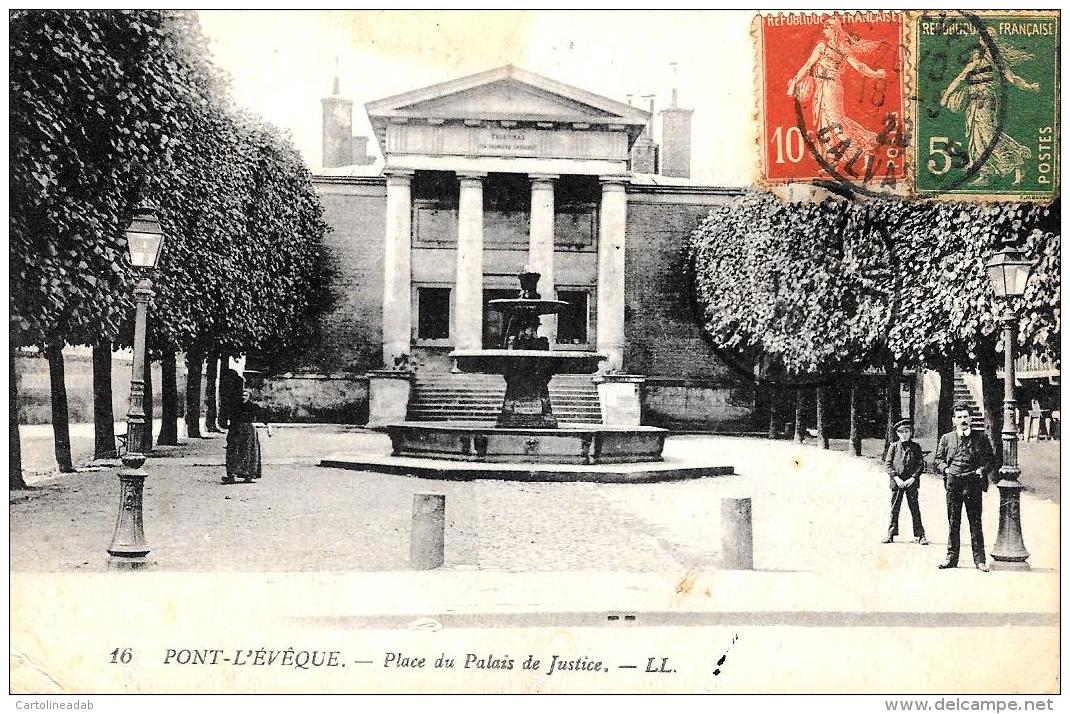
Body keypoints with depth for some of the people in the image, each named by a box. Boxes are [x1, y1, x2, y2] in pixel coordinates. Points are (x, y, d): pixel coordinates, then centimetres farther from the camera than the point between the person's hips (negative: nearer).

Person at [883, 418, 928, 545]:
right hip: (897, 482, 0)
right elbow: (888, 463, 1)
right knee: (894, 508, 5)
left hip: (911, 482, 0)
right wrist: (896, 478, -10)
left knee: (915, 509, 0)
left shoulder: (916, 447, 6)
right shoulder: (893, 446, 6)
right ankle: (891, 533, 13)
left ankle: (919, 535, 4)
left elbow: (921, 464, 2)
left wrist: (912, 478, -11)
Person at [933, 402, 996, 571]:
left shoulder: (981, 438, 7)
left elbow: (991, 460, 9)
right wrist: (946, 469, -3)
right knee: (953, 522, 7)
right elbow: (937, 459, 14)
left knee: (975, 522, -1)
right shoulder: (946, 438, 12)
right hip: (953, 483, 2)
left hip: (973, 484, -2)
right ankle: (952, 557, 13)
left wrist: (982, 470, -8)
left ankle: (979, 559, 3)